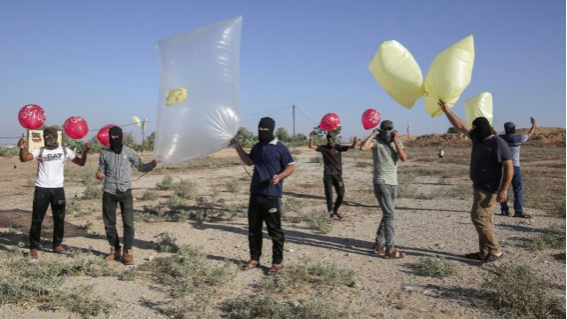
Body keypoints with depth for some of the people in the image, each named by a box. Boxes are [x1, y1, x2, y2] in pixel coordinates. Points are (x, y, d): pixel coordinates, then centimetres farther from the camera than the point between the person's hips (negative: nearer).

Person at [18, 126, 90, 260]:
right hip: (41, 189, -2)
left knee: (59, 219, 10)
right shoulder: (40, 151, -1)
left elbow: (81, 162, 1)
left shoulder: (64, 150, 3)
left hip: (58, 189, 2)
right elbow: (24, 158, -16)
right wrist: (23, 148, -37)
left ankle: (57, 245, 24)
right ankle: (34, 247, 13)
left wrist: (85, 152, -18)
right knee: (37, 219, 3)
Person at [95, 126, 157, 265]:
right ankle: (115, 250, 23)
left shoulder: (129, 152, 2)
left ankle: (128, 252, 0)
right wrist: (99, 174, -12)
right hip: (109, 192, 2)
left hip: (125, 192, -2)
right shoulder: (104, 153, 6)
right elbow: (102, 171, 12)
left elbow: (141, 167, 2)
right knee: (109, 223, 8)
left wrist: (154, 163, -16)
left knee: (128, 222, -6)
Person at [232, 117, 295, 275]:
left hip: (272, 196, -7)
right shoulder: (256, 147, 12)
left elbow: (291, 167, -6)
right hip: (255, 194, 7)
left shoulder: (280, 148, -8)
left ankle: (277, 262, 11)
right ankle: (254, 259, 27)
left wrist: (279, 177, -24)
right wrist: (237, 147, 20)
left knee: (275, 230, 1)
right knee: (253, 228, 14)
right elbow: (249, 162, 27)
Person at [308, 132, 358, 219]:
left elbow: (351, 147, -9)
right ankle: (330, 211, 11)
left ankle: (335, 210, 25)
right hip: (328, 175, -2)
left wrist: (354, 142, -30)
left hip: (338, 174, 2)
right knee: (329, 194, -1)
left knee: (341, 194, 2)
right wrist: (311, 139, -31)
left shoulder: (338, 147, 1)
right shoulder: (324, 148, -2)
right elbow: (311, 146, -13)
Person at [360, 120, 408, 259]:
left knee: (388, 215, 11)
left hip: (393, 183, 7)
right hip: (381, 183, -7)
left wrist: (395, 141, -8)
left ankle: (378, 245, 22)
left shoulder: (397, 142, 10)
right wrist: (372, 134, -14)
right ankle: (390, 249, -8)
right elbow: (363, 147, -26)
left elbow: (404, 158, -7)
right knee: (389, 214, -12)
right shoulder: (376, 141, -5)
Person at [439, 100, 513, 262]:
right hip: (480, 187, 9)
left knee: (479, 217, -12)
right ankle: (484, 252, 14)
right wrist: (447, 111, 13)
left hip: (489, 189, -9)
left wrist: (503, 190, -24)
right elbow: (460, 126, 16)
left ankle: (495, 250, -4)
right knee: (485, 219, 10)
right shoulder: (478, 139, 7)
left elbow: (509, 167, -19)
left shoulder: (498, 143, -17)